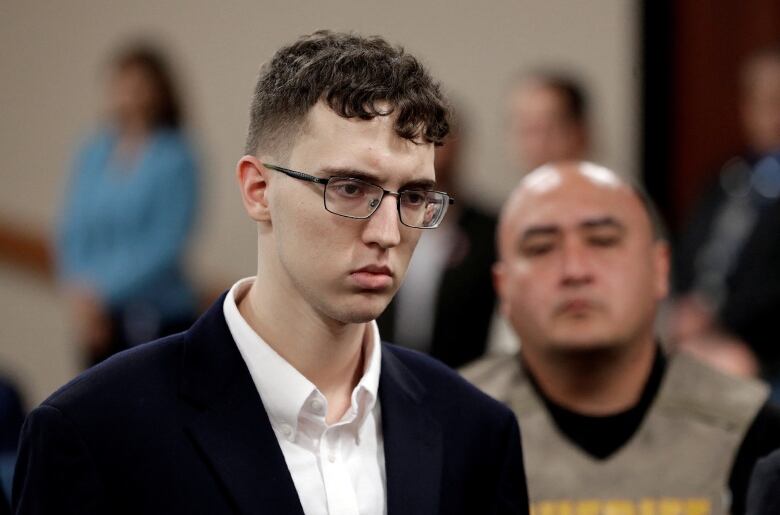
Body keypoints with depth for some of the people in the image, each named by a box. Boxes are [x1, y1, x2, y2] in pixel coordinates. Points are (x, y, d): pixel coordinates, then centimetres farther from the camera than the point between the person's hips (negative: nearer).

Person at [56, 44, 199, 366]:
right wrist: (79, 291, -10)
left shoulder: (174, 161, -10)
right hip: (99, 322, 5)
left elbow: (165, 246, -15)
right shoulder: (93, 154, 4)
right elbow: (72, 232, 6)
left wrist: (102, 293, -18)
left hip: (158, 321, -5)